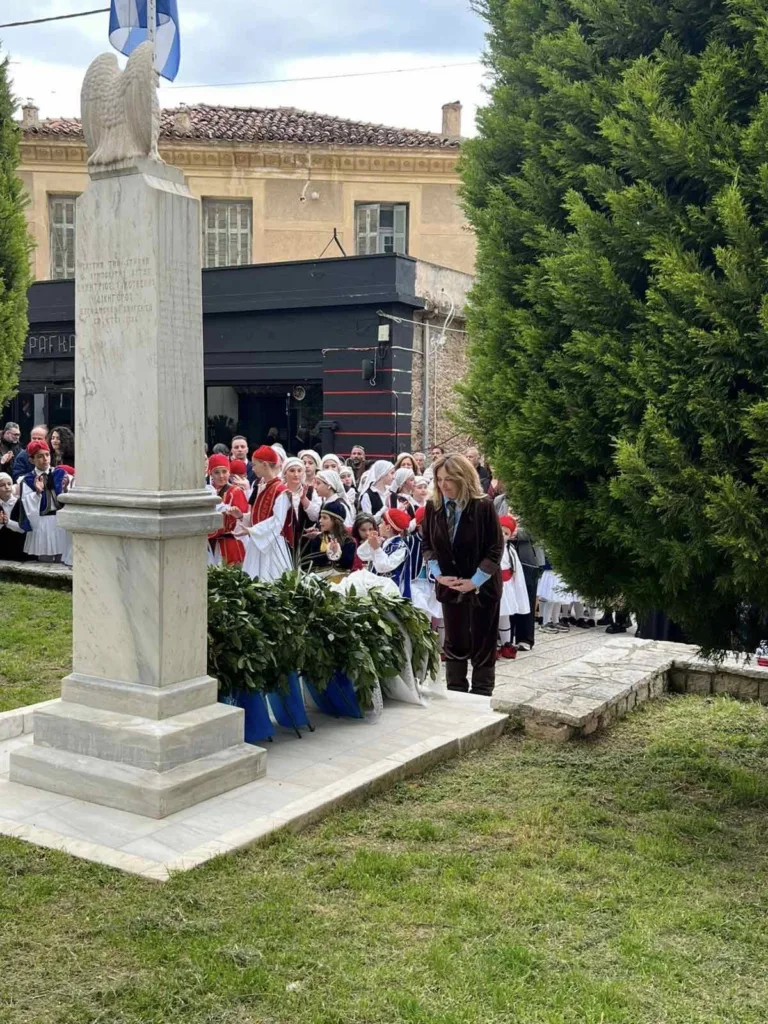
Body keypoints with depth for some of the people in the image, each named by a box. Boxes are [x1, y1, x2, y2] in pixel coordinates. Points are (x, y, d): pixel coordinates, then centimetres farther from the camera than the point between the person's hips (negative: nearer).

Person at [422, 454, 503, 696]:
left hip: (482, 585, -4)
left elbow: (495, 548, -14)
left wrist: (474, 581, -17)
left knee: (482, 644, 5)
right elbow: (427, 545, 7)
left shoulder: (483, 506, -16)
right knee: (454, 642, 11)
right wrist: (438, 574, -6)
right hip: (449, 586, 4)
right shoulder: (433, 507, -3)